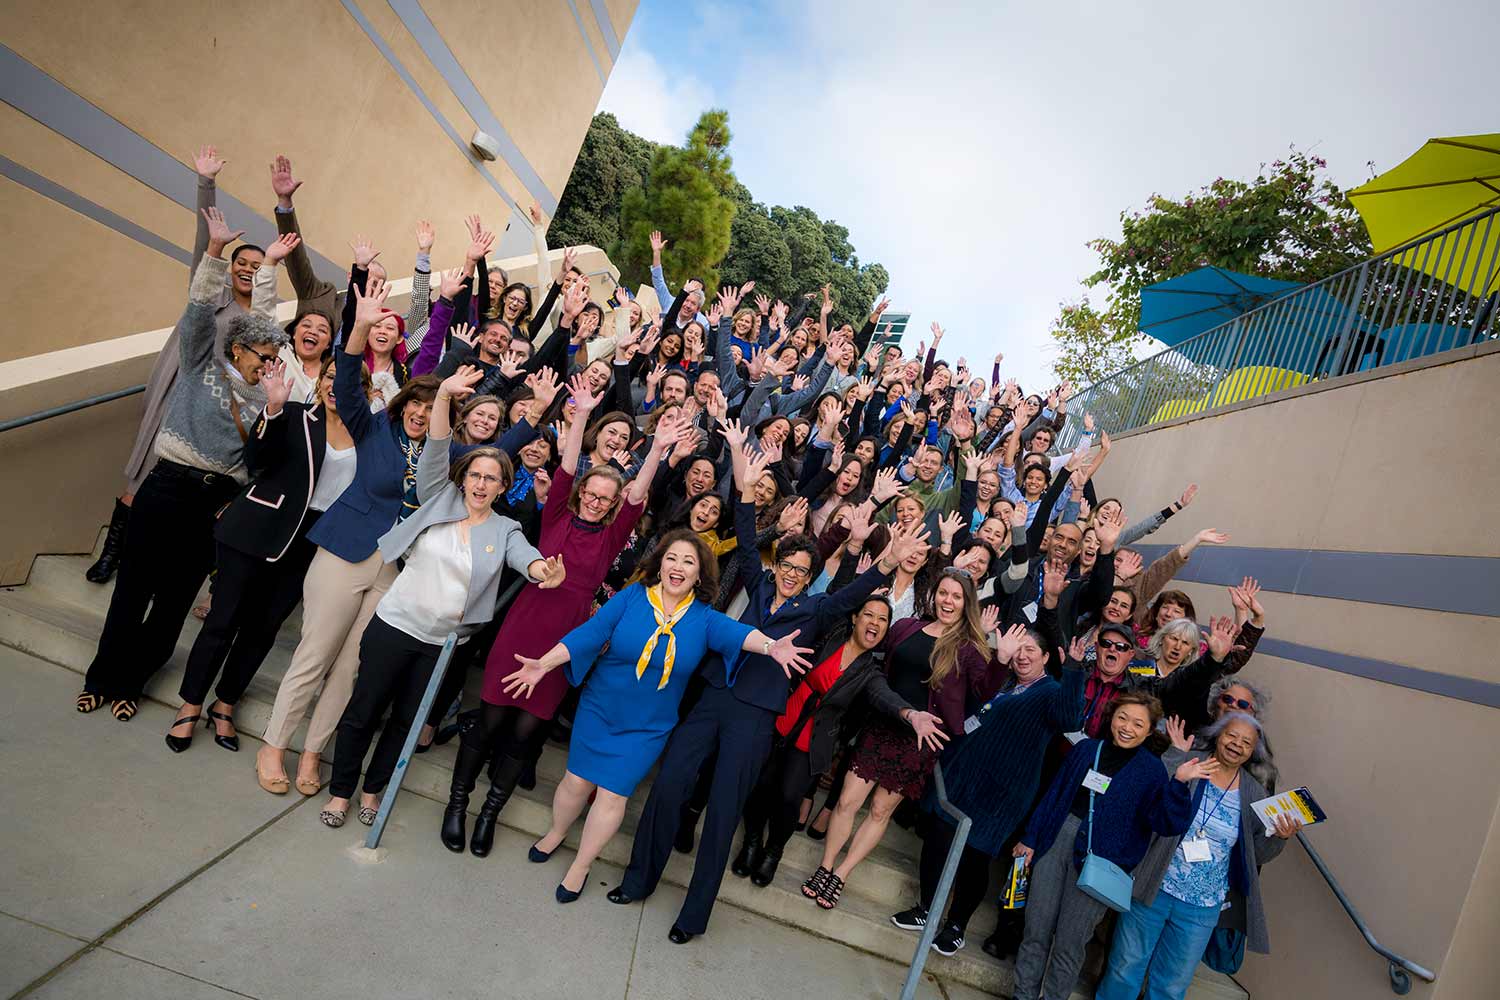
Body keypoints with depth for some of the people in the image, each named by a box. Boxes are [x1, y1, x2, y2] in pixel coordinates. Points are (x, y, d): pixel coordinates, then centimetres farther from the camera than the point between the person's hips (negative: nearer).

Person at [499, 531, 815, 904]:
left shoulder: (704, 618, -9)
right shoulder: (631, 596, -11)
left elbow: (735, 633, -27)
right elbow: (590, 632, -14)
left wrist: (770, 646, -47)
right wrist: (544, 663, -23)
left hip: (647, 726, 0)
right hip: (599, 708, 0)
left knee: (612, 794, 3)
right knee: (578, 781, 10)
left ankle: (580, 866, 27)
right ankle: (556, 834, 42)